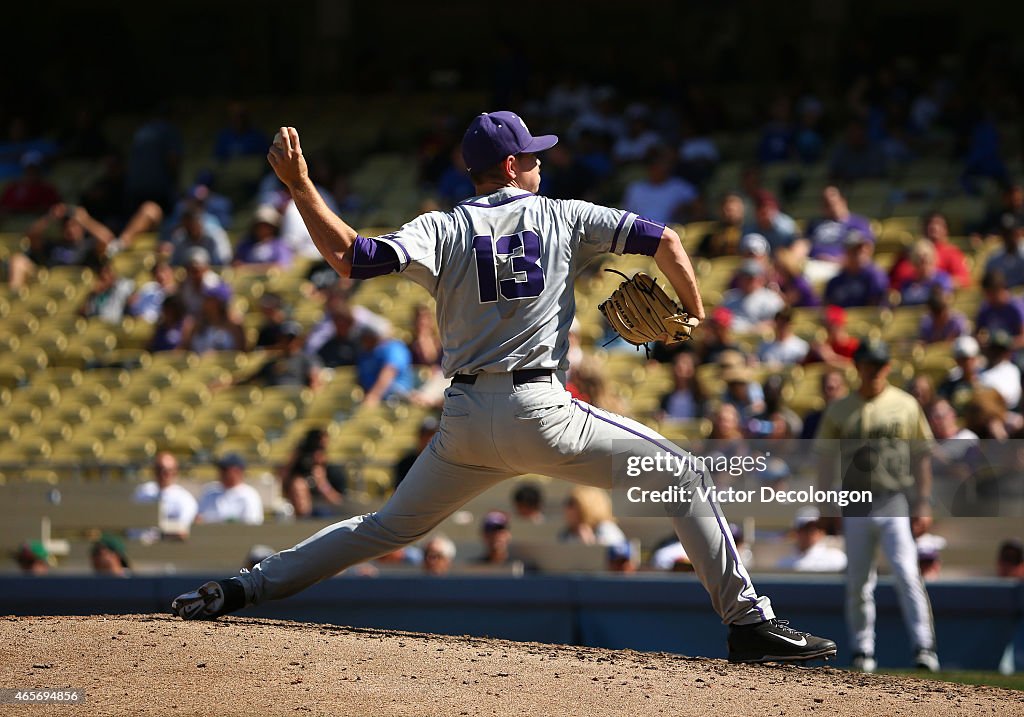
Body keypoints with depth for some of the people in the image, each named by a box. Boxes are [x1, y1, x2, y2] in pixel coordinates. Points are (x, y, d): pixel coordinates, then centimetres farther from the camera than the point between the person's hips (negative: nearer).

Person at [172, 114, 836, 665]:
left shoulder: (444, 230, 8)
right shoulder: (564, 218, 7)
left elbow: (355, 257, -9)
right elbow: (665, 240, 2)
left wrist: (300, 187, -3)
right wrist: (695, 318, 16)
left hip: (464, 421, 3)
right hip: (539, 412, -3)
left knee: (391, 525, 21)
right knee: (684, 477, 6)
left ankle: (245, 588, 15)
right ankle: (750, 622, -3)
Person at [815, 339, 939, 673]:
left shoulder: (906, 405, 5)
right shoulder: (840, 410, 7)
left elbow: (921, 457, 7)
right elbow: (827, 460, 9)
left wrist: (923, 503, 1)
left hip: (896, 502, -2)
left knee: (907, 572, -15)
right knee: (857, 582, 4)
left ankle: (923, 647, -16)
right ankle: (862, 650, 13)